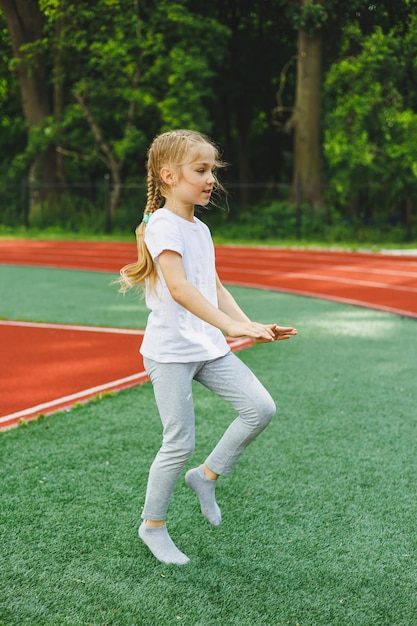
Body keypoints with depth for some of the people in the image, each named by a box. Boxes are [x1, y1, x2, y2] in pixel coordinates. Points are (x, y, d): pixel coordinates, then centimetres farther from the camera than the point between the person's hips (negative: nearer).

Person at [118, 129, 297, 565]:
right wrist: (230, 326, -36)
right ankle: (152, 526, 19)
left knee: (260, 408, -3)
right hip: (170, 351, -8)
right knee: (179, 444, -3)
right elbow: (179, 288, -28)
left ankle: (207, 475, 16)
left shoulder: (200, 230, 14)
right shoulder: (163, 225, -14)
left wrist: (250, 326, 7)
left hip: (208, 347, 8)